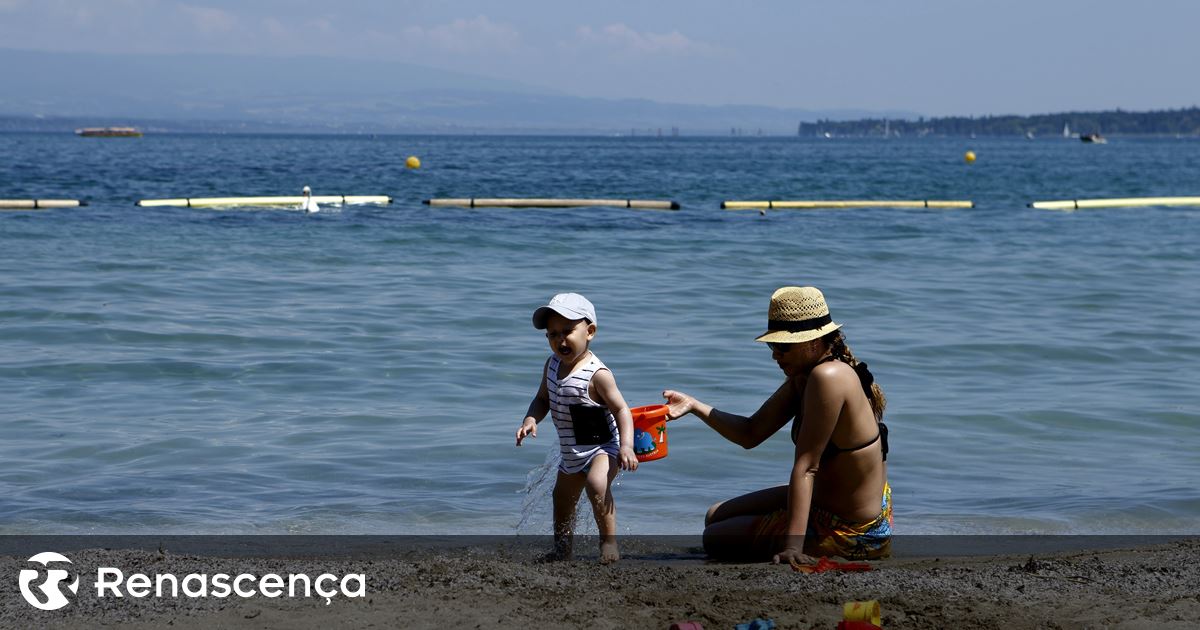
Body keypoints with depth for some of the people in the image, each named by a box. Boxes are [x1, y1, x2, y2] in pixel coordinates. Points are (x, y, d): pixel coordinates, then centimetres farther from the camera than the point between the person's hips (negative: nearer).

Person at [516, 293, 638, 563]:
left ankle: (609, 541, -25)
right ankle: (562, 551, 40)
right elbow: (543, 399, 10)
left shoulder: (597, 374, -24)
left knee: (597, 485, -34)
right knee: (562, 499, 21)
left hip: (602, 447, -8)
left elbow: (621, 410, -22)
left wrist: (626, 445, -35)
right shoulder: (552, 365, -1)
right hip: (571, 451, 8)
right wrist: (531, 419, -11)